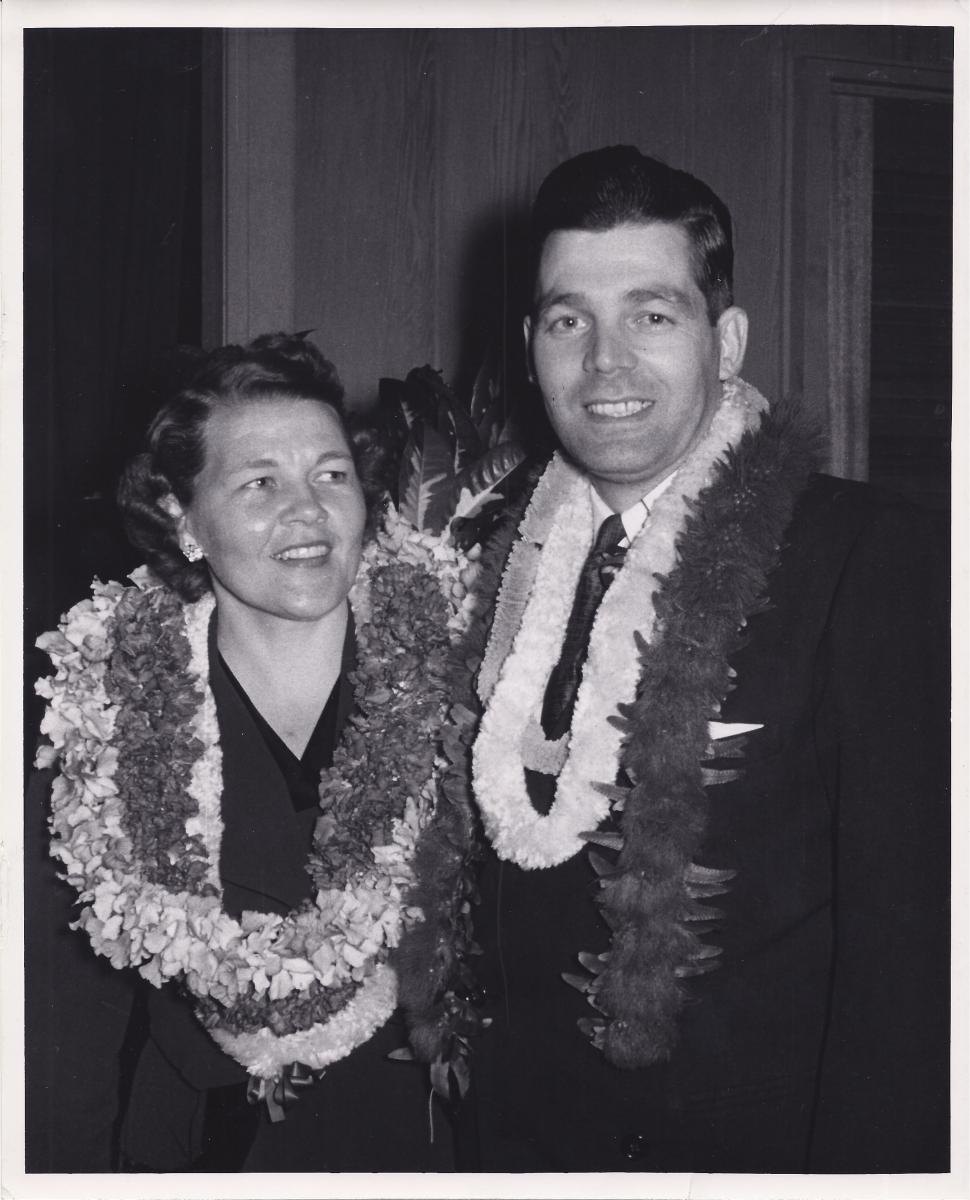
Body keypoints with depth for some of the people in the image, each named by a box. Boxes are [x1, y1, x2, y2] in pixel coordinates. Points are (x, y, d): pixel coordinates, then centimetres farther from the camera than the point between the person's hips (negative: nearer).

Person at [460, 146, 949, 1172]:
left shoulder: (870, 557, -16)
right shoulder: (504, 558, 1)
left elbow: (902, 926, -17)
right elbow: (496, 870, 8)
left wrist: (866, 1162, -20)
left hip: (766, 1141, -4)